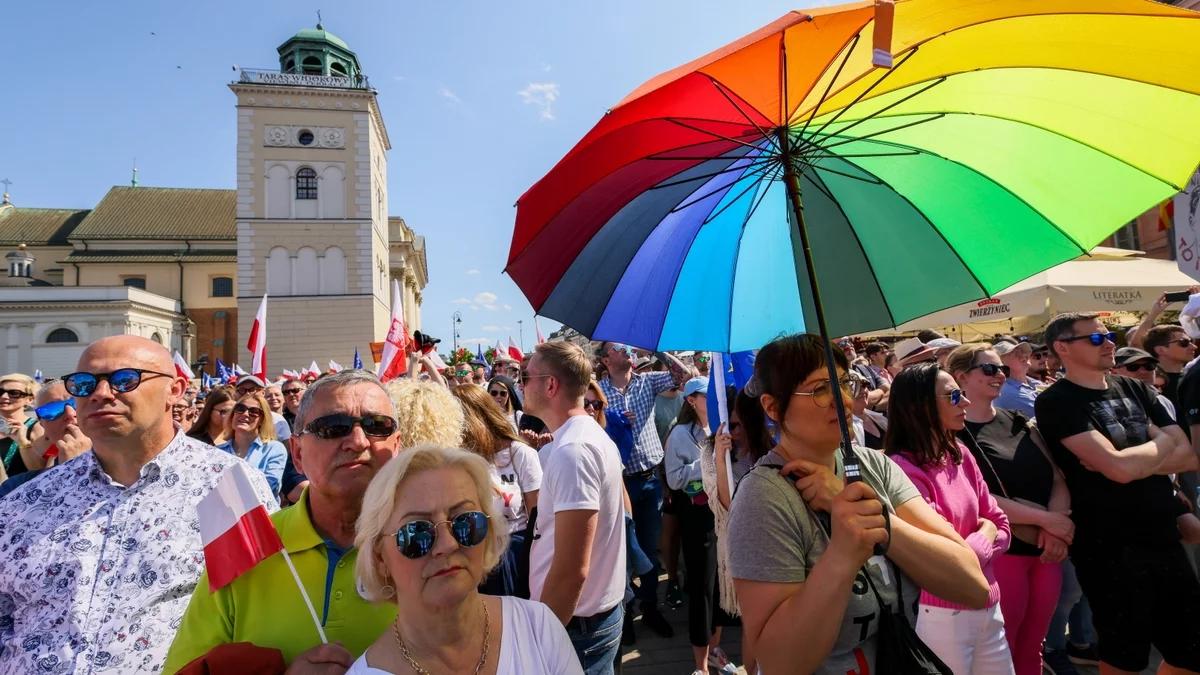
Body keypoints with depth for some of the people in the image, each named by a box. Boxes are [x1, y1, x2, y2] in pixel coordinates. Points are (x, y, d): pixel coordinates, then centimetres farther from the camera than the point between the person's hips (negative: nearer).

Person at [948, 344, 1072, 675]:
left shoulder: (1017, 421, 8)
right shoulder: (954, 433, -12)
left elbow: (1056, 476, 5)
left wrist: (1056, 526, -11)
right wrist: (1047, 519, -16)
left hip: (1045, 548, 6)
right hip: (1000, 552, -6)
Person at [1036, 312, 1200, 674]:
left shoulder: (1135, 389, 9)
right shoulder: (1057, 402, -14)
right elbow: (1121, 469, -22)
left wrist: (1131, 461, -14)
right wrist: (1162, 442, -4)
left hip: (1164, 539, 7)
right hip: (1111, 550, -6)